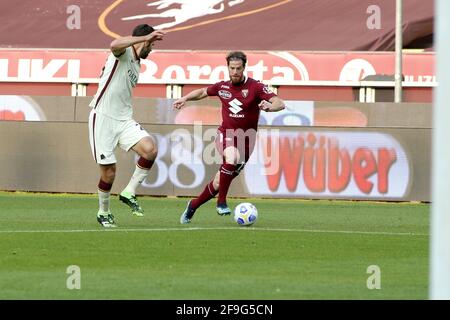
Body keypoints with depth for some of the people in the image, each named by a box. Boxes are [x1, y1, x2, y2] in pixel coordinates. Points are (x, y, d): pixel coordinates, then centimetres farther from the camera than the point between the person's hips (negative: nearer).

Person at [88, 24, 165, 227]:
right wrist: (145, 37, -37)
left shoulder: (136, 66, 20)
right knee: (108, 172, -4)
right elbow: (115, 45, -33)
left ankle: (129, 193, -3)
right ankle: (103, 213, 20)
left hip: (124, 119, 7)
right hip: (103, 118, -7)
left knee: (150, 149, -19)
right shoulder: (124, 53, -7)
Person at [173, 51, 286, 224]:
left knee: (219, 183, 3)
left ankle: (193, 206, 29)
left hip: (245, 140, 0)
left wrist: (269, 107, -40)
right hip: (225, 135, 0)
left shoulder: (255, 87, -9)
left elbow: (280, 103, -19)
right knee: (232, 157, -36)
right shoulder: (222, 87, 3)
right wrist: (185, 98, 8)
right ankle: (221, 202, -23)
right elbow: (203, 92, 24)